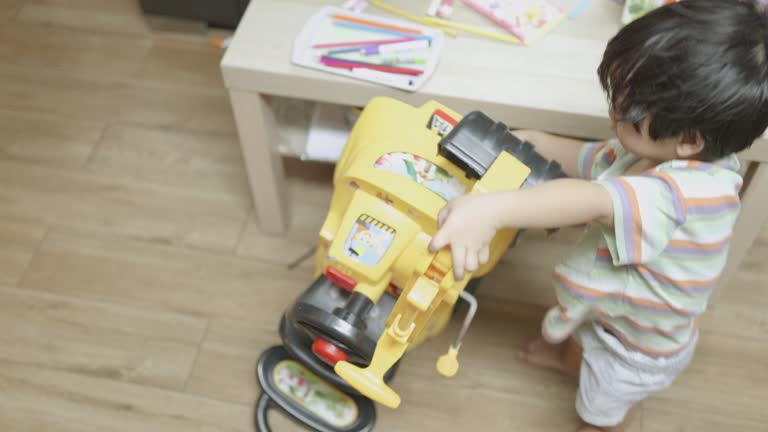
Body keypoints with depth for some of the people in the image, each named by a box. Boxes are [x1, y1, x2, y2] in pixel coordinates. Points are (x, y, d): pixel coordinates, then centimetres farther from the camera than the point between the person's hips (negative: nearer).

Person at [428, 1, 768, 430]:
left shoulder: (691, 192, -47)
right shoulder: (657, 153, -19)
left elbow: (596, 201, -65)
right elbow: (590, 162, -1)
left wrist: (494, 208, -78)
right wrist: (538, 143, -16)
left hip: (637, 349, -7)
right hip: (608, 308, 8)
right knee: (579, 334, 41)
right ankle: (569, 357, 75)